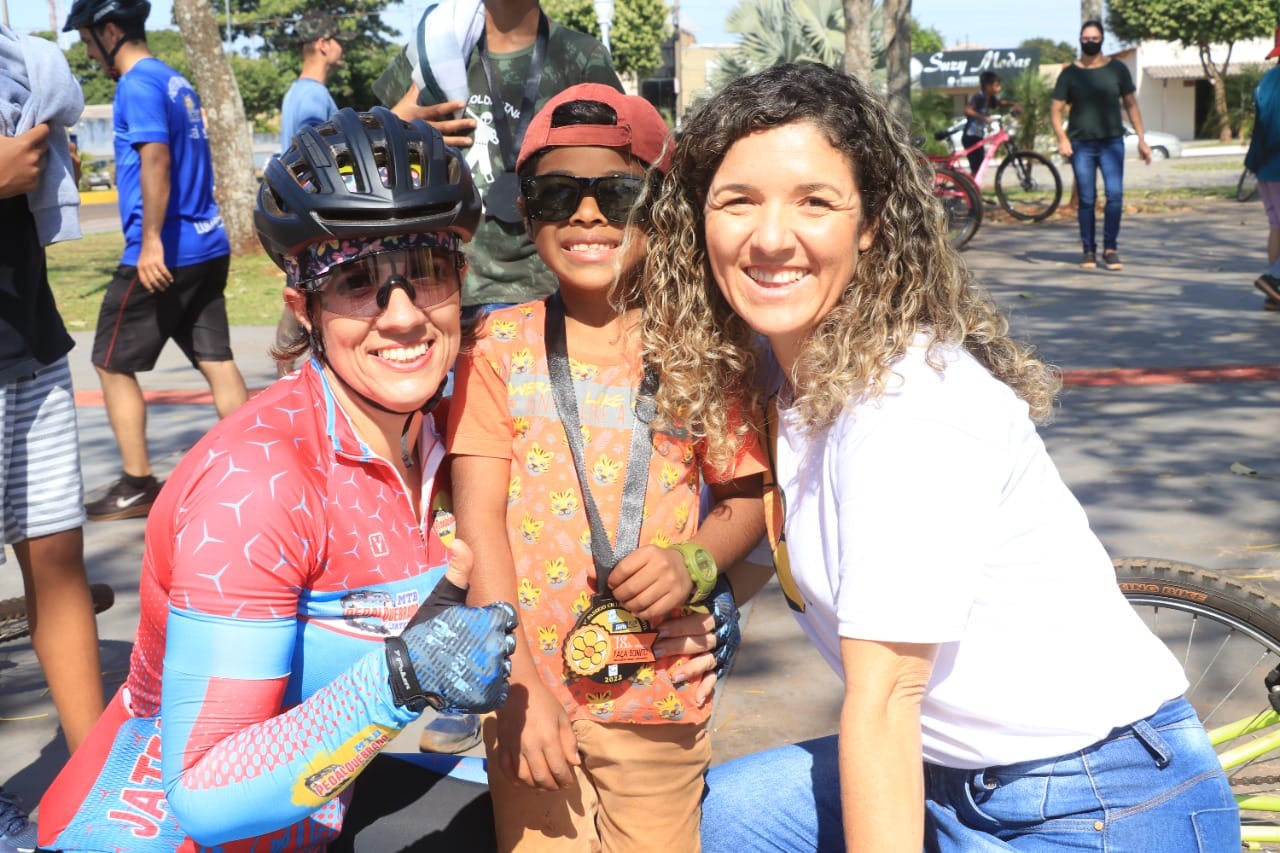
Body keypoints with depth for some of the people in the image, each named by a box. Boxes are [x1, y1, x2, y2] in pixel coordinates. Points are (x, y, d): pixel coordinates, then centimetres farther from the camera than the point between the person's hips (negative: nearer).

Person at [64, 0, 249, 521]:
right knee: (215, 359, 7)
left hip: (163, 253, -8)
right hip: (207, 247, 8)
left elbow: (156, 160, -22)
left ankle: (137, 485, 7)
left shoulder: (137, 84, -10)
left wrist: (150, 242, -24)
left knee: (112, 364, 4)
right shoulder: (176, 82, 17)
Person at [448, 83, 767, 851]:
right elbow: (480, 518, -6)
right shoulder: (501, 347, -2)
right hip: (531, 686, 0)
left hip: (663, 692, 1)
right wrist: (518, 683, -12)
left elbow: (749, 497, 5)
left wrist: (697, 563, -16)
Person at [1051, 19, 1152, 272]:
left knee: (1115, 194, -13)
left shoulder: (1117, 69, 7)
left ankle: (1110, 249, -4)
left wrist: (1141, 139, 6)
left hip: (1112, 142, 0)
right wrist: (1062, 138, -13)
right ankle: (1088, 251, 12)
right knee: (1086, 200, 2)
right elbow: (1055, 109, 3)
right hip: (1081, 145, 0)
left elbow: (1130, 104, 11)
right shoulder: (1070, 74, 4)